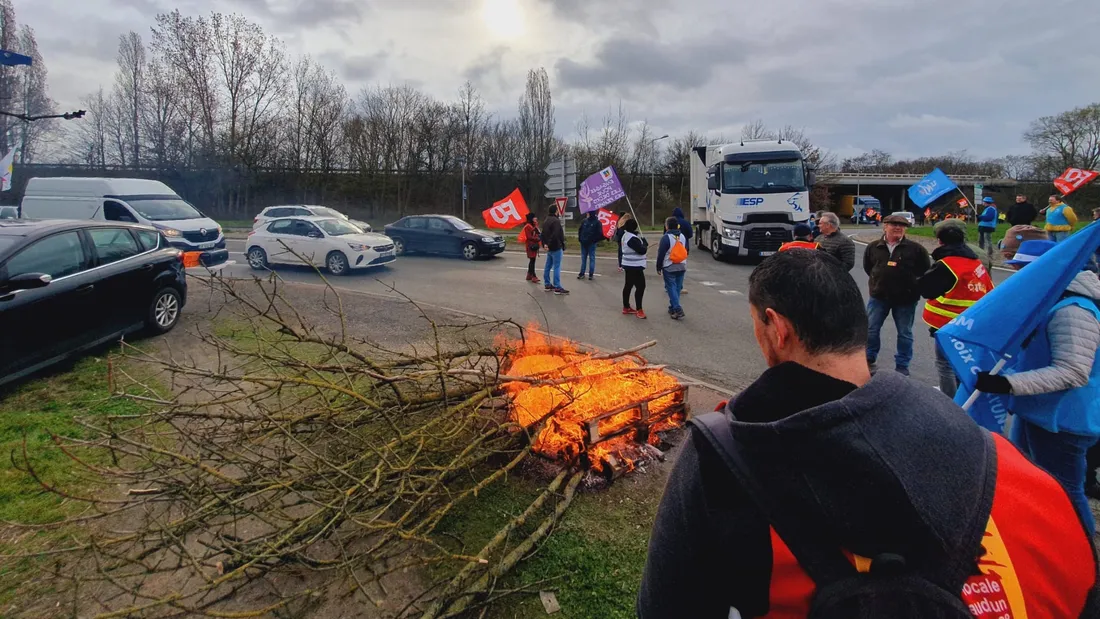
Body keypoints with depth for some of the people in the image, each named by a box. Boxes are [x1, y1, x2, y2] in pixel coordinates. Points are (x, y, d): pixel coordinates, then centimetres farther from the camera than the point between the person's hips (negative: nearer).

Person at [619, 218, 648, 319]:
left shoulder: (626, 236, 11)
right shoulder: (632, 238, -22)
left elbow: (621, 250, 19)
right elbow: (642, 250, -23)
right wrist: (645, 243, -3)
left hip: (629, 265, 11)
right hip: (635, 266, -11)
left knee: (628, 285, 15)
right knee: (640, 286, -8)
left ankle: (626, 307, 24)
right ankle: (639, 310, -7)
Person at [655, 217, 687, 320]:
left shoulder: (666, 237, -13)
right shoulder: (683, 236, 8)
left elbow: (661, 254, -11)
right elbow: (685, 252, 16)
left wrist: (658, 267, -2)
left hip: (669, 268, -6)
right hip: (682, 267, 6)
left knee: (671, 288, -4)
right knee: (677, 288, 12)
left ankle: (678, 309, -15)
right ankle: (673, 307, 21)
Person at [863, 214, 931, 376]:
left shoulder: (915, 248, -5)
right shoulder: (873, 247, 0)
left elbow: (925, 270, 4)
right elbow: (867, 267, 15)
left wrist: (912, 282, 2)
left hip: (906, 298, -1)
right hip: (878, 296, 2)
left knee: (905, 333, 7)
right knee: (871, 329, 6)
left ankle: (902, 366, 19)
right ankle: (869, 359, 23)